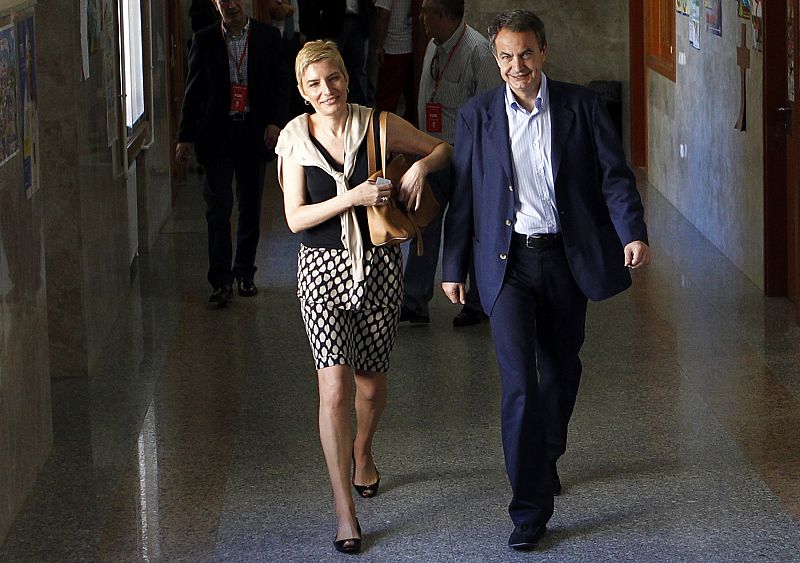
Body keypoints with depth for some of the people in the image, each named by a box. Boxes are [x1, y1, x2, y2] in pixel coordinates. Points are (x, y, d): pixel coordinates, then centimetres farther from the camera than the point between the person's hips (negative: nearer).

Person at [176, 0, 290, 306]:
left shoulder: (268, 37, 1)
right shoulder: (204, 40, 1)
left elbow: (281, 84, 3)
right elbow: (194, 91, 3)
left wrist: (275, 121, -12)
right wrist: (186, 136, -1)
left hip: (254, 133, 1)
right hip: (217, 135, -1)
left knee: (251, 208, 10)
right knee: (218, 207, -7)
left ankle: (245, 273, 22)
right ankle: (221, 280, -6)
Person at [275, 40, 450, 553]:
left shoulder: (379, 126, -3)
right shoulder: (296, 140, -4)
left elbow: (444, 149, 10)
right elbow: (296, 218, -7)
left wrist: (421, 166, -12)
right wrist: (353, 197, -18)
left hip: (379, 266, 2)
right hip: (324, 268, -1)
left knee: (371, 383, 14)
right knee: (335, 388, -12)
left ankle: (362, 453, 48)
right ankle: (345, 511, -6)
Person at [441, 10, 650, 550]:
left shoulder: (581, 106, 1)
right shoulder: (477, 116, 2)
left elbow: (614, 174, -1)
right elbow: (463, 195, 7)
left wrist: (633, 233, -17)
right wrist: (453, 267, 8)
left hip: (568, 257, 2)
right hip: (508, 263, -2)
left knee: (562, 371, 16)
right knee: (519, 382, -11)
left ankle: (546, 460, 41)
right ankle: (530, 506, -8)